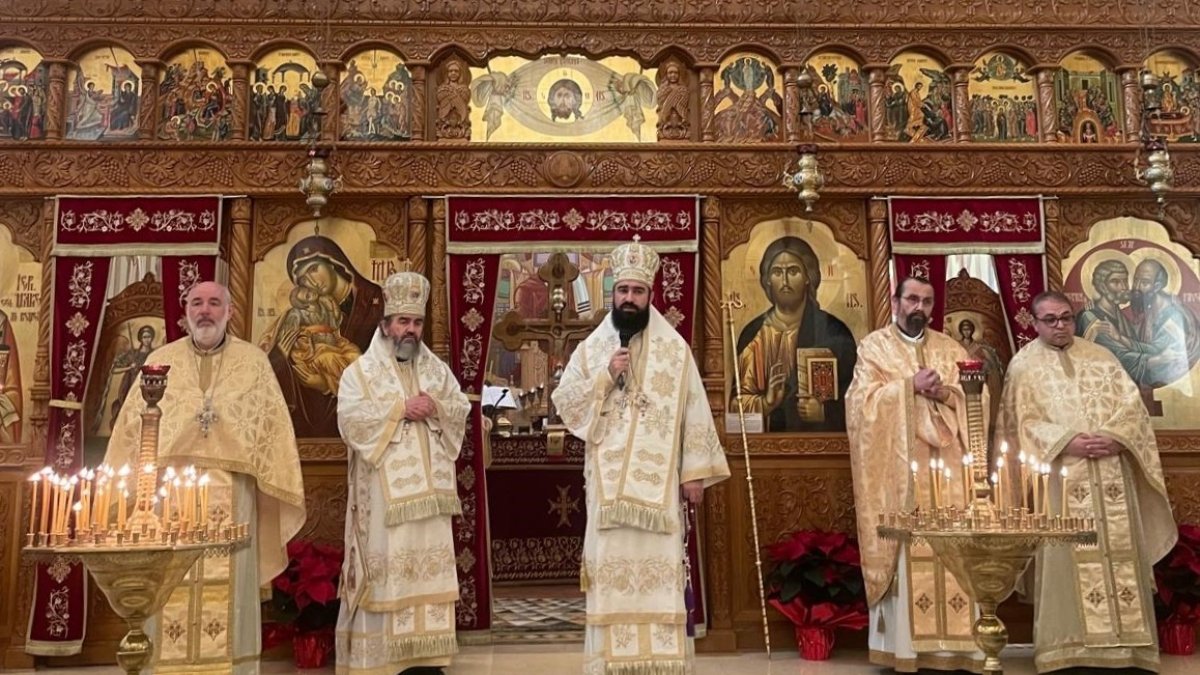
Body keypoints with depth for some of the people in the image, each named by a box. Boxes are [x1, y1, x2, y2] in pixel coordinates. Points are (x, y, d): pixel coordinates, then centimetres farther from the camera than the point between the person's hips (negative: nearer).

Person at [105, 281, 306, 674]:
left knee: (227, 586, 1)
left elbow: (273, 425, 6)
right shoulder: (160, 360, 12)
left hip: (230, 492, -1)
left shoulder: (253, 361, 9)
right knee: (169, 589, 2)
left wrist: (276, 487, -1)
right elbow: (133, 424, 11)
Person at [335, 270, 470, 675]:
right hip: (384, 494, -4)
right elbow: (350, 416, -13)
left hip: (426, 491, 4)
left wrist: (435, 407, -12)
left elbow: (461, 409, 8)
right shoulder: (361, 371, 1)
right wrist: (401, 408, -15)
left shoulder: (437, 369, 14)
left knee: (427, 568, 6)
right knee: (384, 568, -3)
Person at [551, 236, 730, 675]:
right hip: (609, 484, 1)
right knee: (612, 567, 1)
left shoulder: (675, 348, 5)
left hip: (657, 483, -1)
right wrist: (605, 375, -10)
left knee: (659, 567, -2)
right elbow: (562, 401, 3)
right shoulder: (591, 347, 9)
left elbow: (694, 413, 3)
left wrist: (694, 473, -2)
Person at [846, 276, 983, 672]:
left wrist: (946, 392, -11)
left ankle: (954, 642, 5)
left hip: (947, 465, 3)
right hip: (899, 467, -3)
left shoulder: (951, 349, 16)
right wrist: (911, 385, -14)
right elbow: (864, 399, -7)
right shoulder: (874, 346, 6)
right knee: (905, 551, -5)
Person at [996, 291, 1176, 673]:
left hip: (1111, 474, 3)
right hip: (1060, 476, -3)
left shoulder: (1100, 357, 15)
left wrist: (1113, 437, -11)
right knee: (1068, 557, -6)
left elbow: (1131, 404, 7)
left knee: (1119, 551, 1)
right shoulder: (1024, 365, 6)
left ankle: (1125, 642, 8)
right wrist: (1068, 442, -17)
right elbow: (1026, 422, -3)